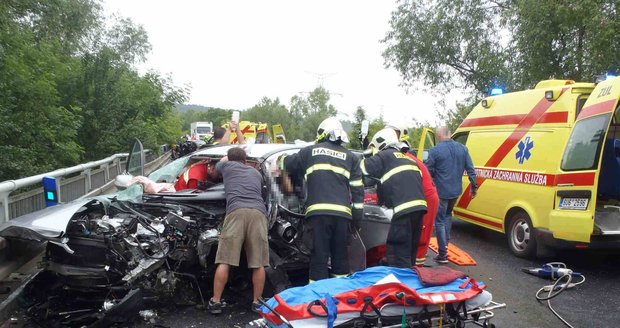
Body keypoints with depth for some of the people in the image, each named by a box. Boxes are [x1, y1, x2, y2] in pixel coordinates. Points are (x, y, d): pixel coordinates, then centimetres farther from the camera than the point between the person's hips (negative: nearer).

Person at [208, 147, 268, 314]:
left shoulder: (227, 166, 24)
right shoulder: (256, 172, 31)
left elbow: (219, 164, 48)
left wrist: (227, 156, 68)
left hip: (236, 211, -2)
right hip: (259, 213, 2)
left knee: (224, 261, 0)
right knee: (258, 263, 6)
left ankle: (215, 302, 2)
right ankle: (257, 302, 9)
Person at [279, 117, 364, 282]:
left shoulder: (310, 151, 14)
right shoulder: (350, 157, 17)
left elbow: (285, 163, 27)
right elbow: (357, 188, 11)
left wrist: (282, 159, 50)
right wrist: (357, 214, 14)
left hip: (318, 212, -2)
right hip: (342, 213, 2)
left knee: (319, 255, 0)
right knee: (340, 255, 11)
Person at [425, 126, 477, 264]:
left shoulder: (435, 151, -14)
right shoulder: (462, 148, 2)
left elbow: (428, 172, -9)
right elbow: (470, 169, 4)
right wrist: (474, 186, 13)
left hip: (441, 192, -5)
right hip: (456, 191, 6)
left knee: (440, 221, 3)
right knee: (448, 214, 29)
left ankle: (443, 254, 3)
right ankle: (445, 242, 30)